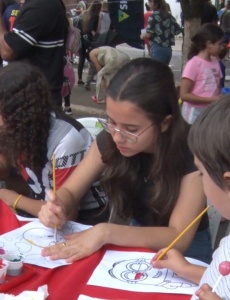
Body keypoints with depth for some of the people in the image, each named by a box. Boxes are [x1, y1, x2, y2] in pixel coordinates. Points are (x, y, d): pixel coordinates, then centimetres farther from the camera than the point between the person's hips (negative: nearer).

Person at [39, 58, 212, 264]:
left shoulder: (192, 152, -22)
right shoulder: (110, 139, -11)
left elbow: (179, 237, -25)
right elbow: (70, 190, -2)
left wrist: (106, 232, -35)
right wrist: (58, 208, -24)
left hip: (184, 248, -2)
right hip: (133, 236, 3)